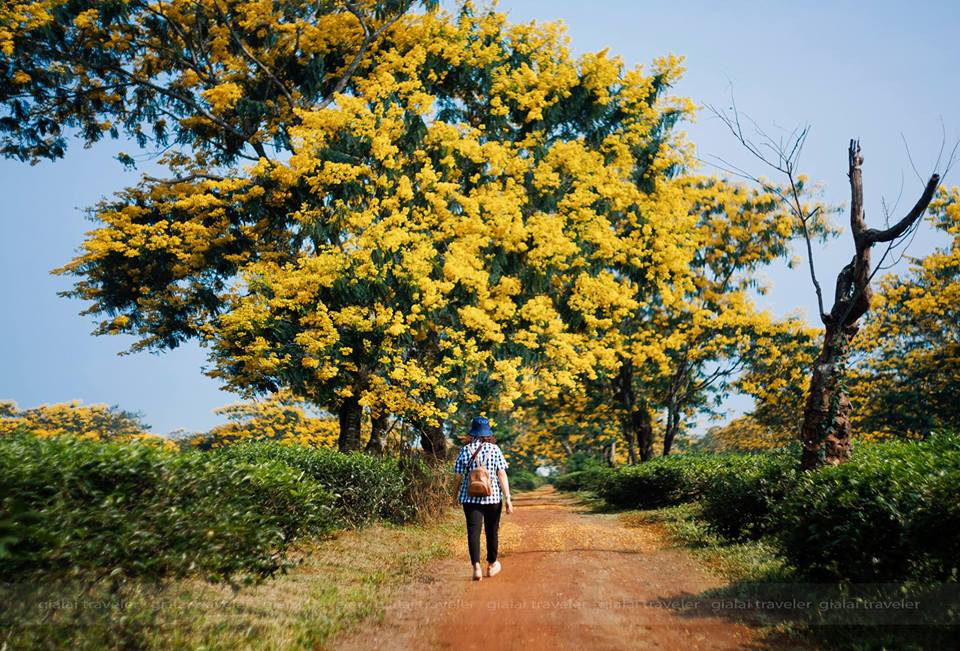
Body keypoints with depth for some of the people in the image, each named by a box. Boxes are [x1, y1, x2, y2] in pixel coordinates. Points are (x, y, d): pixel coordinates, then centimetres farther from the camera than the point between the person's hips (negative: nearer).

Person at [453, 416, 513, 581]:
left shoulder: (465, 450, -2)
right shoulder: (494, 449, -2)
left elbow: (458, 475, -1)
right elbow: (502, 475, -7)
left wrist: (458, 496, 14)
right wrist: (507, 498, -5)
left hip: (470, 497, -1)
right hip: (493, 496, 1)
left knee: (473, 531, 1)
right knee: (492, 531, 15)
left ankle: (476, 566, -14)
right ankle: (492, 565, 30)